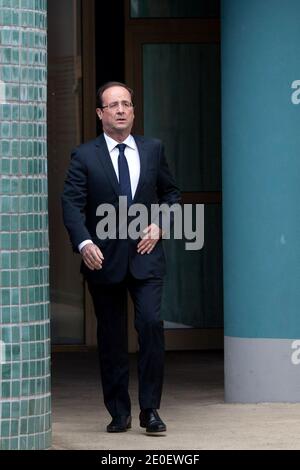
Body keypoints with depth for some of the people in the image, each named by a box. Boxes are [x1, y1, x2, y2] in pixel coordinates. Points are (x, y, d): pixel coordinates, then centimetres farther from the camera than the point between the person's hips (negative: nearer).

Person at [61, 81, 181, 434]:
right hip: (104, 259, -1)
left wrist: (160, 225, 0)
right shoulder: (84, 156, 0)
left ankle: (150, 409, -7)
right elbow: (72, 203, -8)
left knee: (151, 323, -14)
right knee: (110, 338, 5)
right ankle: (119, 413, 13)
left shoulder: (153, 150, 8)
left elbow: (171, 192, 18)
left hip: (145, 256, 1)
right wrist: (84, 242, -24)